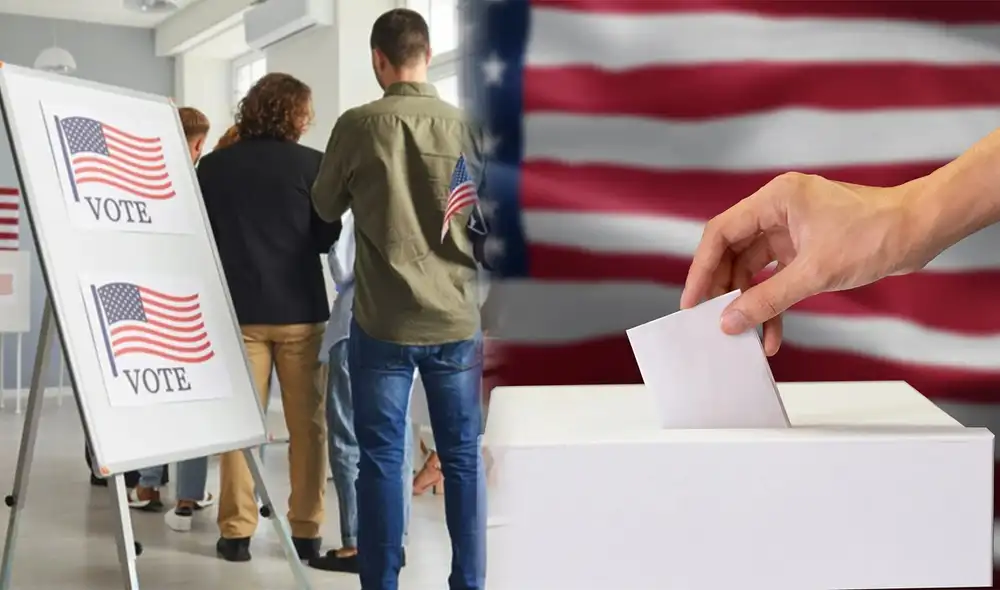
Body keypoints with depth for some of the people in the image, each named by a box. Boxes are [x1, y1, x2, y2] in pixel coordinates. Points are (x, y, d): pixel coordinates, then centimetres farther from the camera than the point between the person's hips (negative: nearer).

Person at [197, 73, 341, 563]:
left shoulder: (212, 166, 1)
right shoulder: (313, 165, -6)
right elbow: (326, 238, 0)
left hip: (238, 308, 2)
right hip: (299, 309, -1)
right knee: (307, 424, 7)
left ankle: (236, 531, 9)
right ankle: (306, 531, 10)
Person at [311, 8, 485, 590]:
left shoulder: (358, 125, -6)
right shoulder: (467, 125, -3)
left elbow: (325, 207, 9)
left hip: (383, 319, -1)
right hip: (458, 315, 2)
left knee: (381, 458, 6)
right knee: (463, 455, 11)